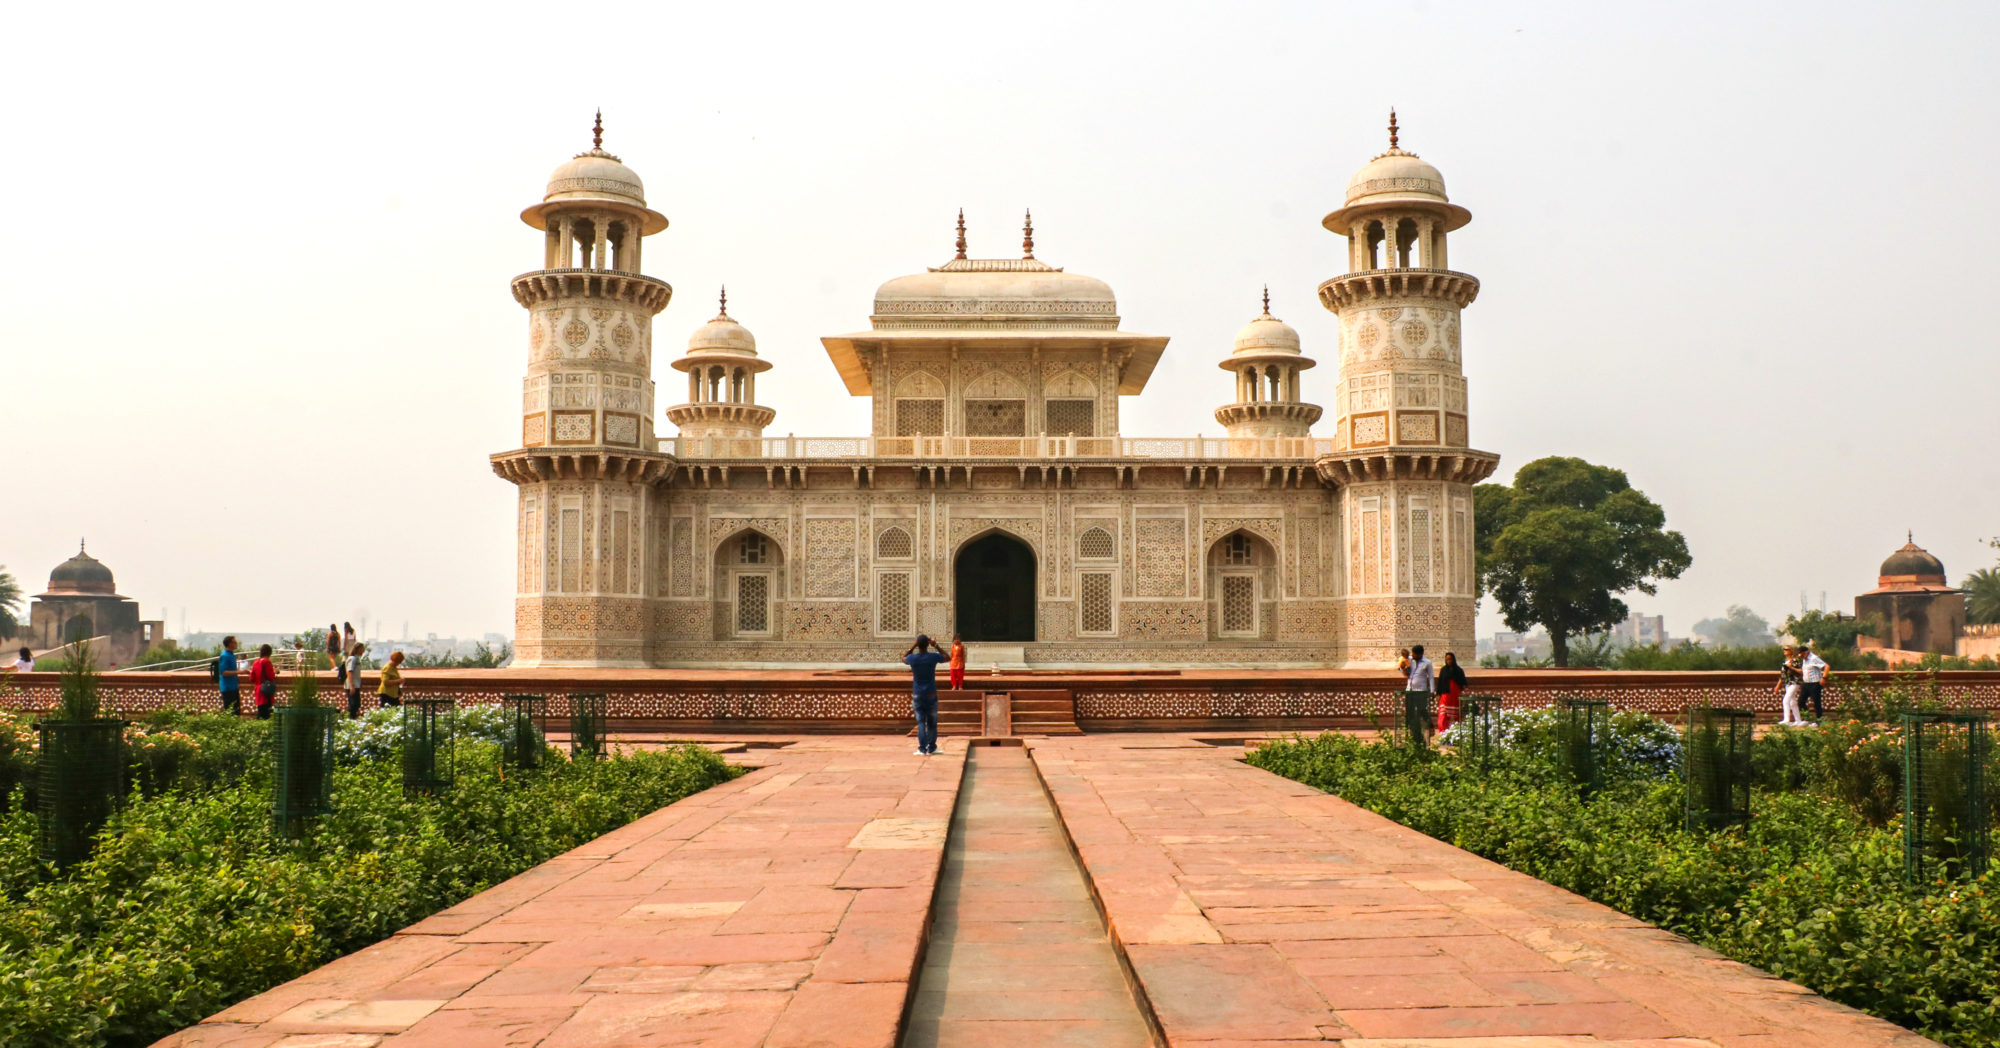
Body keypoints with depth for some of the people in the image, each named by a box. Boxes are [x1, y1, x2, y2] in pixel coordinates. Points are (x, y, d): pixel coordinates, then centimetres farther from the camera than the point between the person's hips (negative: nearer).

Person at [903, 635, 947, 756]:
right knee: (932, 722, 11)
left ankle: (922, 749, -2)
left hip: (917, 695, 0)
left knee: (921, 722, 3)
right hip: (931, 695, 0)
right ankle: (931, 748, 17)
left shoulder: (912, 658, -10)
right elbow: (946, 657, 11)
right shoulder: (933, 657, -11)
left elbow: (903, 658, 16)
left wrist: (914, 645, 11)